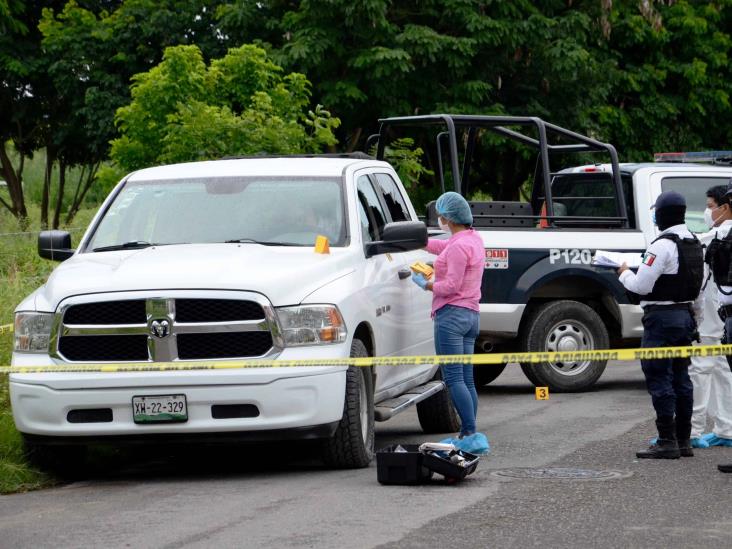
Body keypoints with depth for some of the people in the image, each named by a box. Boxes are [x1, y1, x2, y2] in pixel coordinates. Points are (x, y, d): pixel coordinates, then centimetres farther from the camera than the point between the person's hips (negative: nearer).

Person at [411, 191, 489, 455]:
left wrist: (425, 285, -3)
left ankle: (472, 435, -19)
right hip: (471, 314, 10)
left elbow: (451, 286, -18)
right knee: (466, 379, 8)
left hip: (452, 314, -10)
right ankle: (467, 435, 7)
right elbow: (440, 246, 31)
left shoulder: (459, 246, -15)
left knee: (454, 379, -12)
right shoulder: (473, 240, 15)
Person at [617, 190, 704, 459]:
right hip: (686, 315, 9)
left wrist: (625, 273, 0)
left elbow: (641, 286, -18)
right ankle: (684, 440, 17)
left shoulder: (663, 245, -17)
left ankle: (667, 442, -9)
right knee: (681, 378, 13)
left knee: (658, 377, -6)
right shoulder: (694, 243, 12)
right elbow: (698, 285, 19)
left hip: (662, 317, -9)